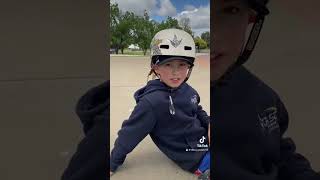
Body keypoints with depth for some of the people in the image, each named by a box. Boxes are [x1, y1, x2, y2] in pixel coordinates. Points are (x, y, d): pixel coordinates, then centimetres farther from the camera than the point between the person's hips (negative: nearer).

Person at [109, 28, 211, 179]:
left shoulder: (187, 90, -2)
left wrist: (208, 123, -5)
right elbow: (130, 133, -14)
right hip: (196, 159, -7)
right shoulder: (152, 102, -22)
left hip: (204, 141, 8)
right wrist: (113, 164, -3)